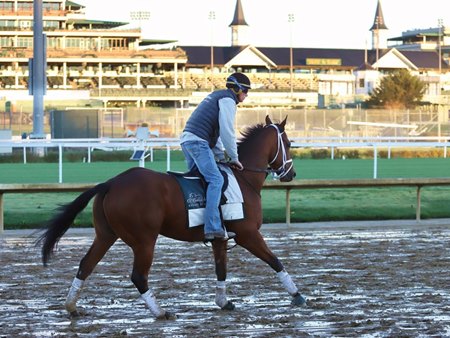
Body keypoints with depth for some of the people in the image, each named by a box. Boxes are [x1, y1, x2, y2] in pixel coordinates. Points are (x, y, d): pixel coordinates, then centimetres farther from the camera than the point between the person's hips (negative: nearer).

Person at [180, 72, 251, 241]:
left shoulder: (216, 96, 28)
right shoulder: (228, 100, -3)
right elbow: (228, 132, -10)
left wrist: (221, 157, 26)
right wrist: (234, 158, -2)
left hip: (187, 140, 11)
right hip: (198, 141, -11)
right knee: (216, 180, -18)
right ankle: (213, 228, -29)